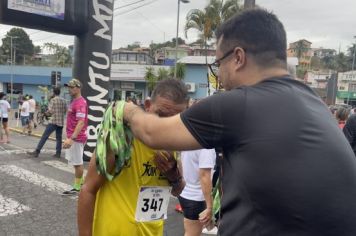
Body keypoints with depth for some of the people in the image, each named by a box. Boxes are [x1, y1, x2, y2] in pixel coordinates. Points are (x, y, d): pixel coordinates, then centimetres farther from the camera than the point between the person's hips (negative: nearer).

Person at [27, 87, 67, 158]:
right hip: (61, 122, 5)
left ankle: (37, 152, -4)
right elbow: (65, 111, 12)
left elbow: (50, 111, -11)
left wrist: (48, 111, 10)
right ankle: (58, 153, 9)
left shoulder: (53, 100, -7)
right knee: (59, 138, 10)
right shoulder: (63, 101, 8)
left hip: (53, 121, -5)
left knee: (44, 136, -4)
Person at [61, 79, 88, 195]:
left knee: (77, 163, 0)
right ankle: (81, 182, 32)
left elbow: (81, 122, -28)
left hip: (76, 138, -10)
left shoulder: (80, 103, -19)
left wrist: (72, 138, -35)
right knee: (76, 162, 19)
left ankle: (77, 188, 11)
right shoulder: (74, 101, 14)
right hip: (72, 136, 10)